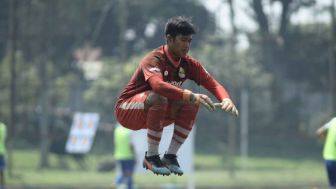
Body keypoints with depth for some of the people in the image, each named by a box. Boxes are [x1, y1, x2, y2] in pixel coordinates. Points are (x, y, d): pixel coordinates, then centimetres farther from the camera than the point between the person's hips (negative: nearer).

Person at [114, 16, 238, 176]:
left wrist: (226, 100, -29)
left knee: (192, 103, -15)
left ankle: (170, 156, -8)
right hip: (126, 111, -7)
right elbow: (158, 85, -45)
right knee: (159, 98, -36)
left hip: (154, 114, 7)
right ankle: (151, 157, -24)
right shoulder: (154, 60, -25)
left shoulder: (188, 64, -3)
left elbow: (213, 84, -6)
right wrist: (191, 96, -54)